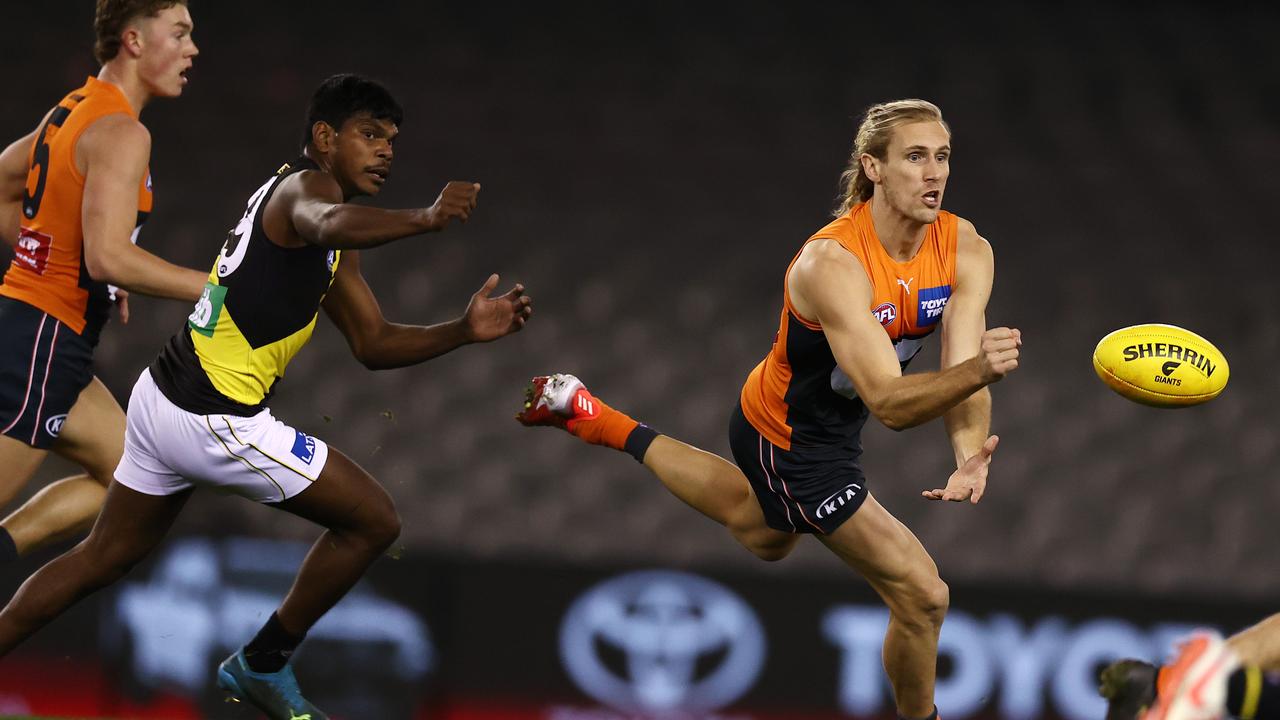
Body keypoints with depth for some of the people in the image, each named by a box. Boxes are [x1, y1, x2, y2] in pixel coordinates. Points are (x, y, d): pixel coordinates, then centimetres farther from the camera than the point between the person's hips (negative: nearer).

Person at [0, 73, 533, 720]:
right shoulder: (305, 185, -10)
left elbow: (373, 345, 22)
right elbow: (327, 225, -37)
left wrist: (465, 331, 8)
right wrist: (424, 219, -51)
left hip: (162, 396, 10)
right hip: (216, 420, -10)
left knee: (103, 558, 23)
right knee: (374, 522, 1)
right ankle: (263, 666, 12)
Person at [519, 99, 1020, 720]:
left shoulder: (965, 250, -18)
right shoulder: (832, 263, -38)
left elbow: (962, 375, -24)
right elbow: (888, 402, -44)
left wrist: (971, 452, -44)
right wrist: (978, 369, -62)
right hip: (791, 440, -8)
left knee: (763, 536, 37)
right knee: (922, 595, -9)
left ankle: (590, 417, 47)